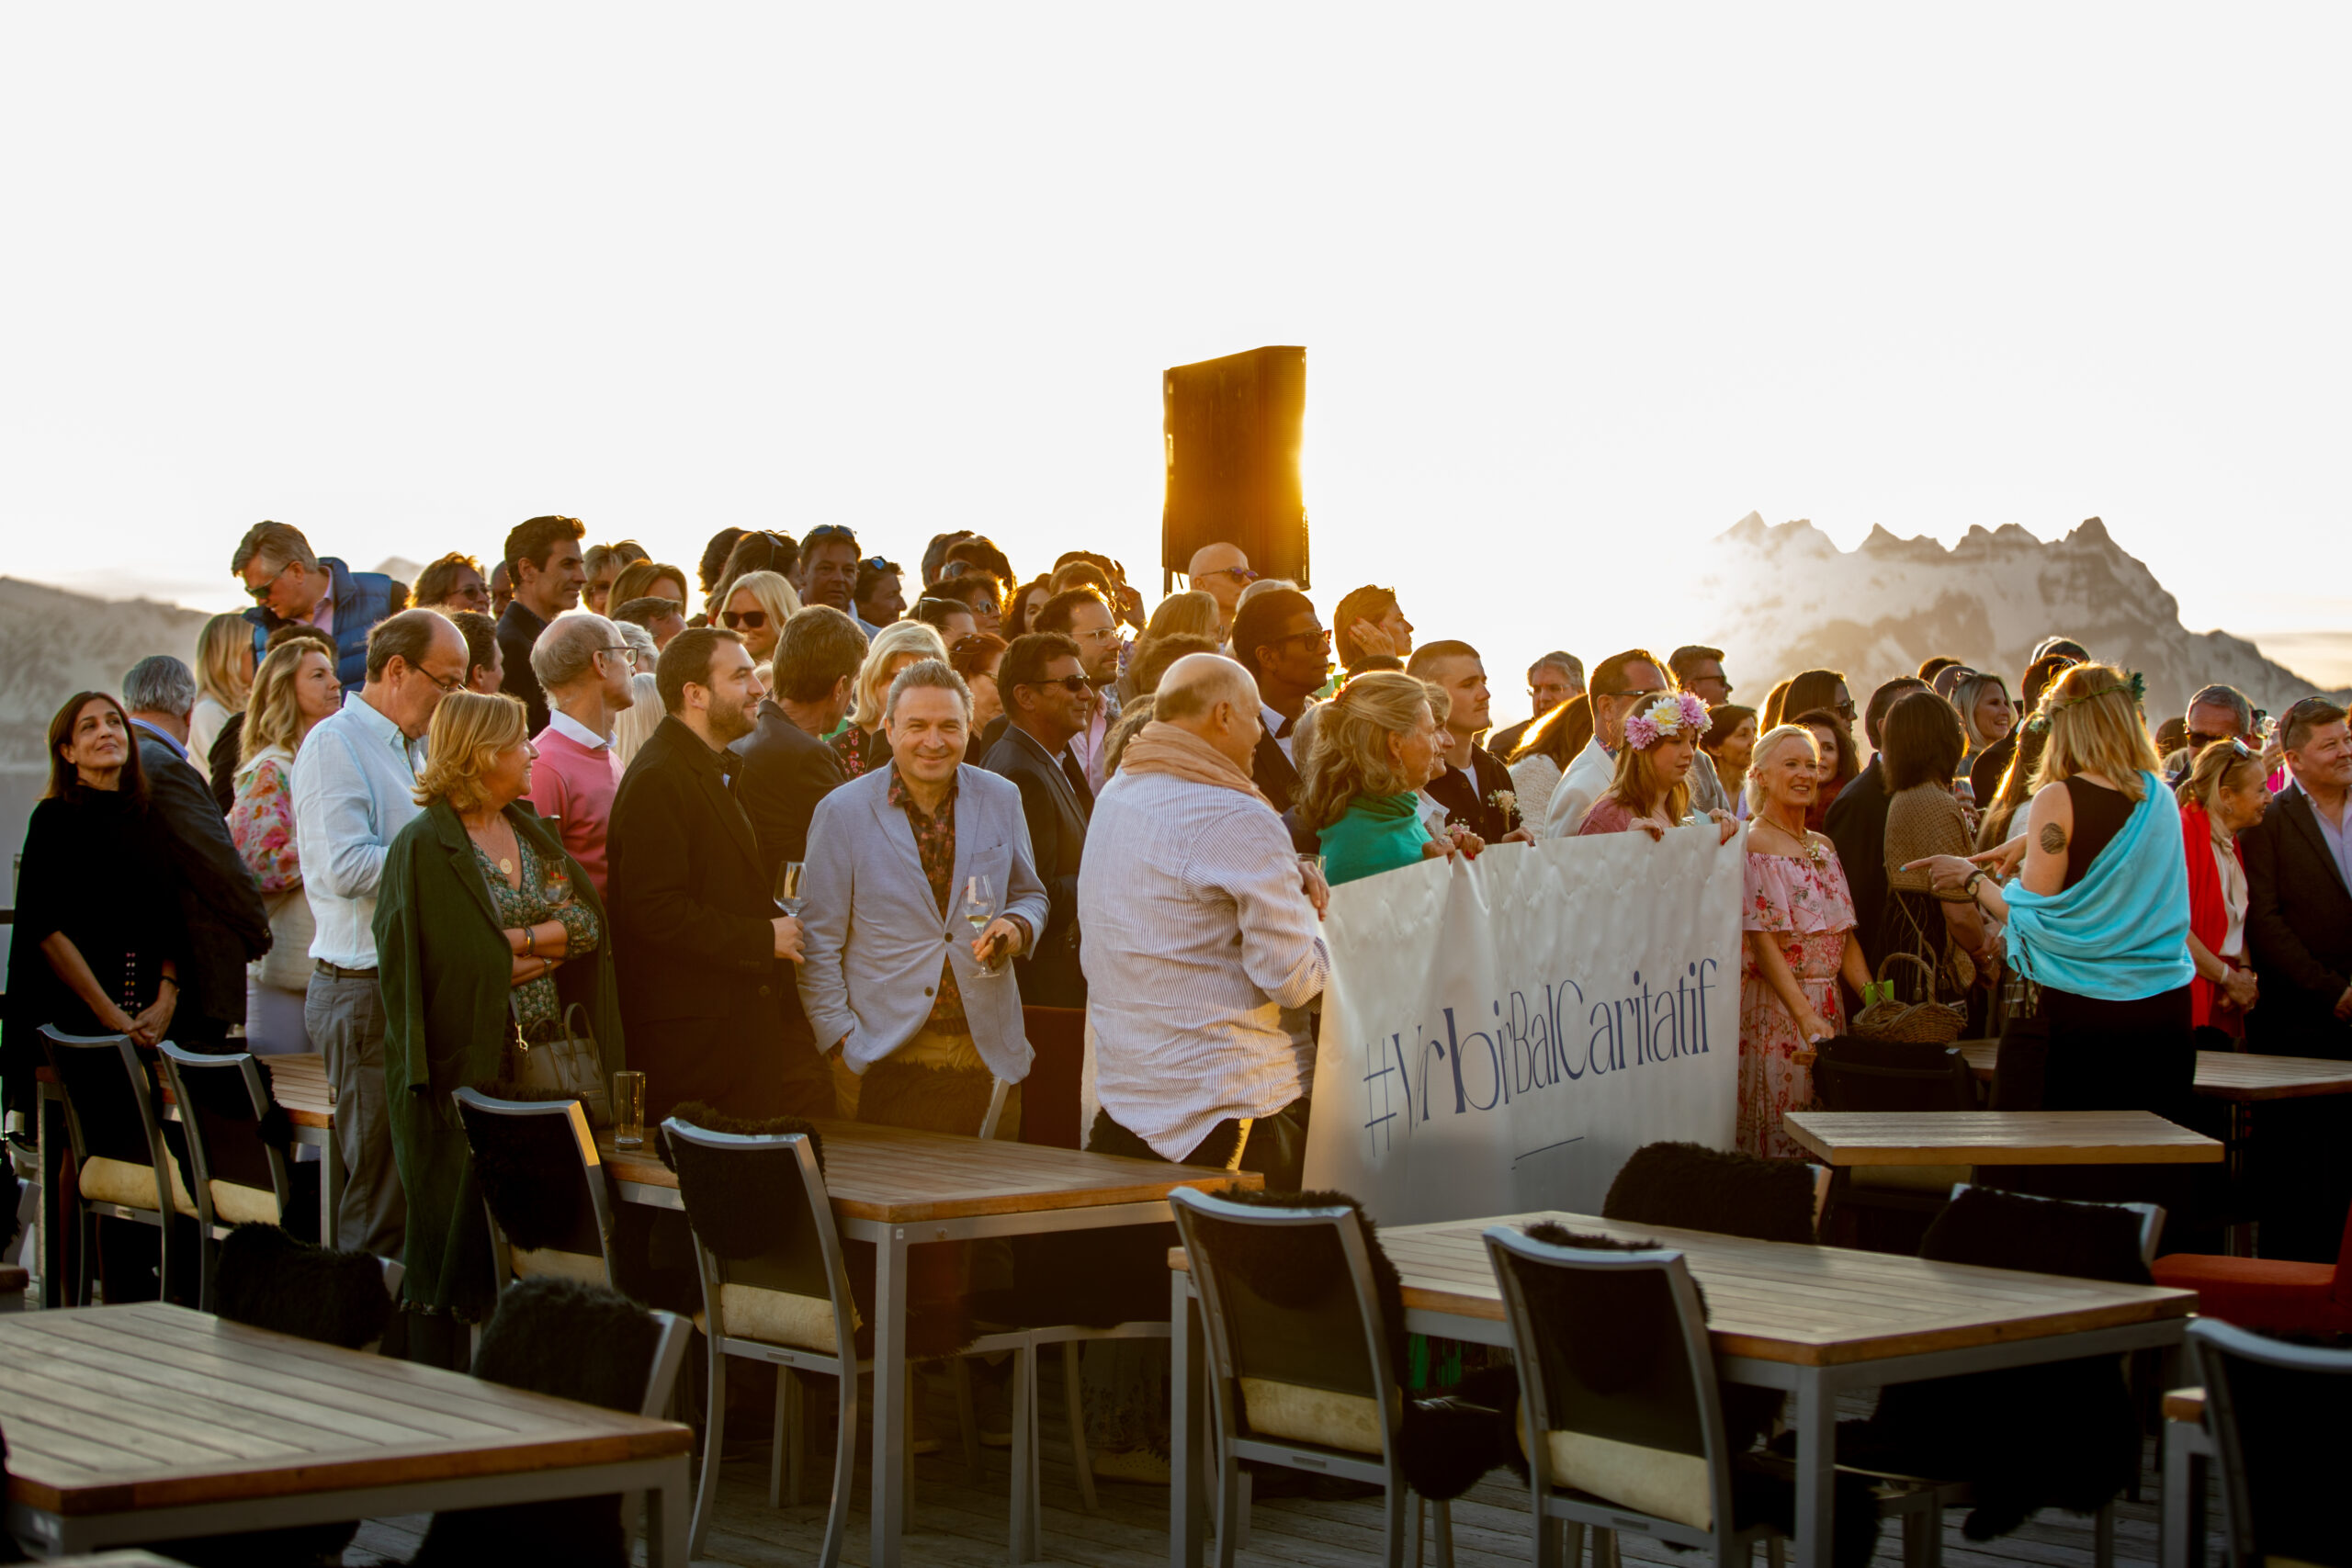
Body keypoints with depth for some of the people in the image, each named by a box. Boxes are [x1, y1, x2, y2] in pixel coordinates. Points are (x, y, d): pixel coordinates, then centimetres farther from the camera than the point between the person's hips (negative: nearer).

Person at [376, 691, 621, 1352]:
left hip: (544, 1059, 6)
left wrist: (517, 941, -12)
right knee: (458, 1231, -1)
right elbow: (438, 962, -16)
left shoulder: (532, 831, 13)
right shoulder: (425, 846, -10)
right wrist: (541, 951, -7)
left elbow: (586, 920, 4)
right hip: (463, 1067, -6)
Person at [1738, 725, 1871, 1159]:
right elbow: (1763, 943, -15)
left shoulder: (1823, 847, 15)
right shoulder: (1753, 847, -7)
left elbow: (1845, 937, 11)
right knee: (1781, 1134, -7)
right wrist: (1806, 1018, -23)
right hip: (1775, 1007, -7)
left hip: (1829, 1008, 7)